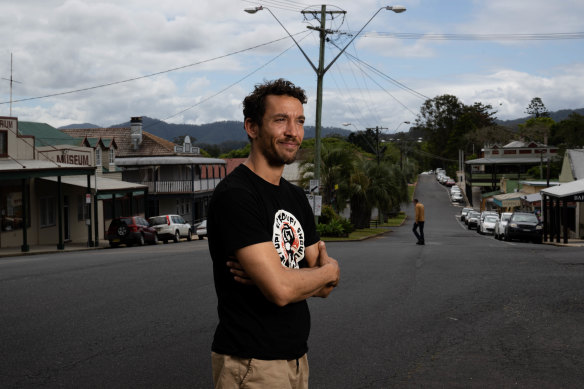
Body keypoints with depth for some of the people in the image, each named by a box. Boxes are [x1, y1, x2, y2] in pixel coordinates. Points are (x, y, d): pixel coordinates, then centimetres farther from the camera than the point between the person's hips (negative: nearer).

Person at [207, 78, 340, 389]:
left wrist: (273, 277, -15)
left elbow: (324, 287, 6)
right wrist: (330, 270, -6)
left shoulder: (295, 197, 10)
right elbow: (281, 290, -26)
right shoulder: (234, 196, -18)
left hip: (296, 357, 8)